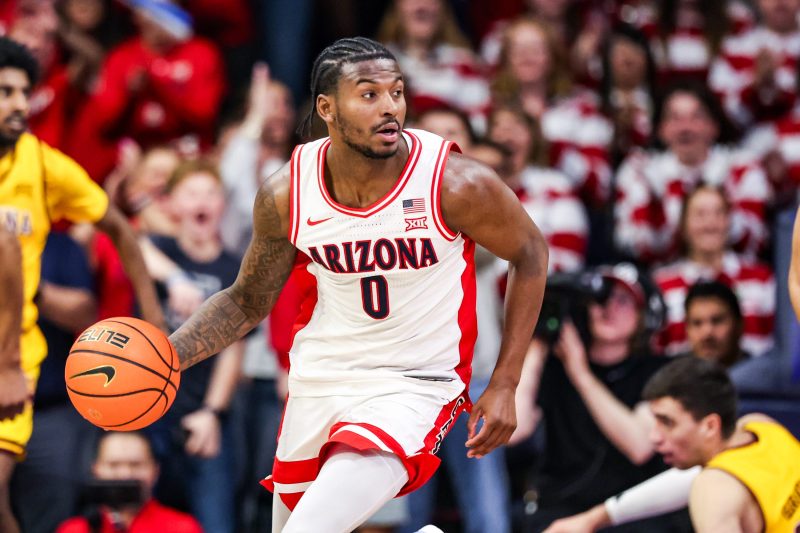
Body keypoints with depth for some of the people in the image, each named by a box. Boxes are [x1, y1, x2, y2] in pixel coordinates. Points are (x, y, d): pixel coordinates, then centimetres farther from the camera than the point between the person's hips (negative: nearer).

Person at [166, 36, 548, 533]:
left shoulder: (455, 184, -18)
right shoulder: (285, 195, -9)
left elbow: (530, 253, -2)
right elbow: (247, 301, 6)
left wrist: (504, 386, -4)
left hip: (414, 386, -5)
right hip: (318, 380, 5)